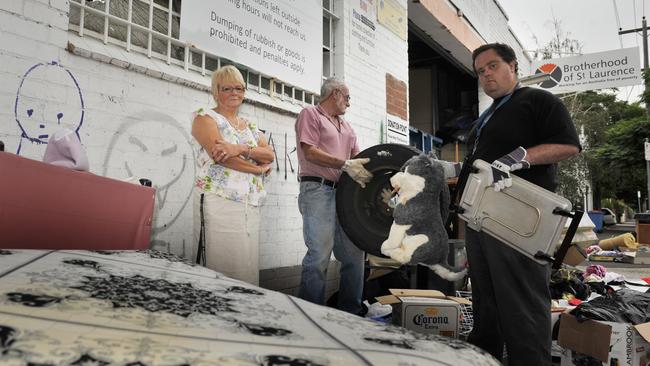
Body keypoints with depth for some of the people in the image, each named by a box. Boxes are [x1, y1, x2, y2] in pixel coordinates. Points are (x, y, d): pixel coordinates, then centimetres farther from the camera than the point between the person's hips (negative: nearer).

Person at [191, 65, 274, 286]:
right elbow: (220, 156, -11)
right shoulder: (205, 117, 5)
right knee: (219, 270, -7)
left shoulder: (250, 126, 23)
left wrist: (241, 149, -13)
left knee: (247, 268, 4)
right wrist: (258, 168, -2)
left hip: (251, 206, 6)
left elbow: (270, 155, 6)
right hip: (219, 203, -5)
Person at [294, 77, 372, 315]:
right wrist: (345, 164, -16)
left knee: (354, 255, 6)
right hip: (318, 190, -7)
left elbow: (357, 157, 20)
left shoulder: (346, 126, 26)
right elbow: (310, 152, -9)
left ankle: (351, 313, 17)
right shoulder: (310, 114, 4)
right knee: (319, 257, -11)